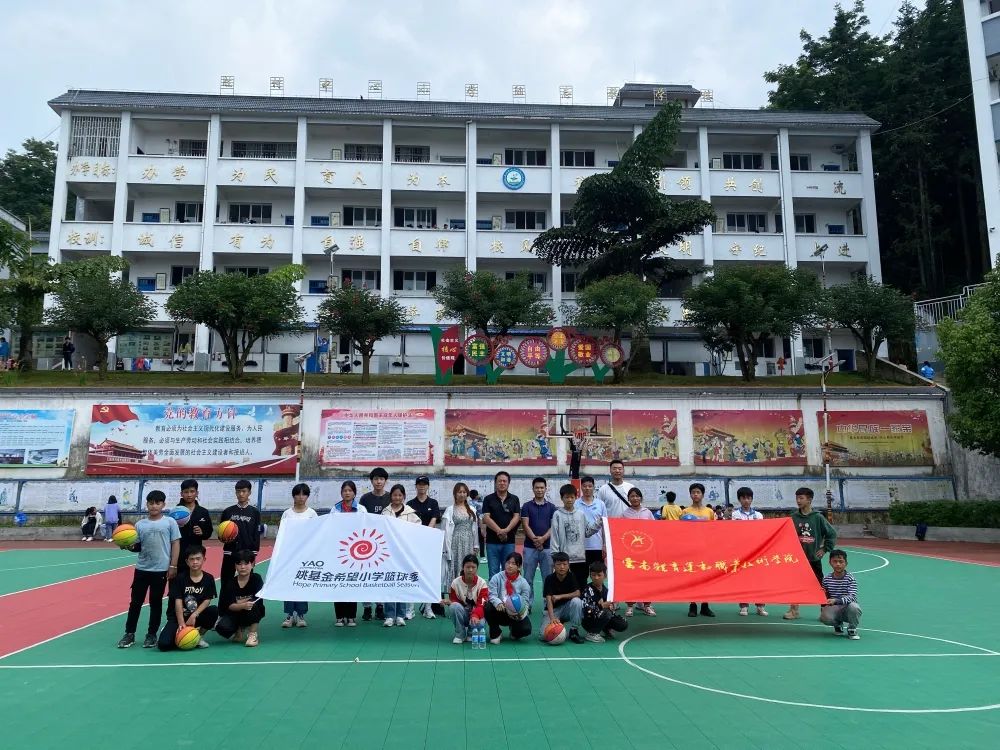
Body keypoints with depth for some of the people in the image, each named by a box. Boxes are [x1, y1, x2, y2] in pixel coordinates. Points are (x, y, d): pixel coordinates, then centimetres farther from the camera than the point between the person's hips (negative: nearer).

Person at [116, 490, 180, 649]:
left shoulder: (170, 522, -3)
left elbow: (175, 544, -3)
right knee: (135, 602, 8)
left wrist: (173, 566, -7)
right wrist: (129, 546, -13)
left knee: (156, 603, 7)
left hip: (161, 570, -3)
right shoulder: (140, 524, 5)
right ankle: (129, 634, 19)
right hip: (142, 568, 3)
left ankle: (151, 635, 17)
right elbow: (137, 547, 10)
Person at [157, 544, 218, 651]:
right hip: (178, 617, -2)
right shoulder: (180, 578, -8)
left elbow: (207, 601, -7)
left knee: (214, 610, -28)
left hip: (197, 615, 2)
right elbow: (178, 602, -14)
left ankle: (199, 636, -3)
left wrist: (194, 615, -22)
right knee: (163, 644, -26)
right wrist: (181, 624, -23)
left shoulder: (209, 578, -3)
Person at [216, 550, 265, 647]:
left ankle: (253, 634, -14)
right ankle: (238, 629, 9)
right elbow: (229, 606, -16)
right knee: (222, 627, -26)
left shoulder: (256, 578, -11)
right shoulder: (231, 582, -7)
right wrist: (243, 605, -36)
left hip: (254, 613, -2)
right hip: (235, 613, 2)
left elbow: (257, 600, -18)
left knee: (252, 604, -35)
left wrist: (238, 603, -14)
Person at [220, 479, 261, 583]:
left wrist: (254, 553, -4)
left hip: (248, 553, -1)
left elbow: (257, 535, 1)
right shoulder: (228, 511, 4)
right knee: (226, 583, 4)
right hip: (230, 552, 1)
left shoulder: (255, 512, 2)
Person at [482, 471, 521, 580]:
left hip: (509, 541, 1)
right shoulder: (488, 499, 3)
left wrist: (506, 530, -18)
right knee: (493, 572, 3)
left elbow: (516, 517, -2)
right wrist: (499, 531, -18)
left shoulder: (514, 499, 7)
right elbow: (486, 517, -6)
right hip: (492, 541, -1)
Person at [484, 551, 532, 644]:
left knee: (526, 629, -27)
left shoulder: (523, 583, -4)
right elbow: (492, 595, -16)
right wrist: (498, 603, -38)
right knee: (488, 607, -33)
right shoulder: (496, 578, -6)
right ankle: (496, 633, -4)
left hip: (516, 614, 0)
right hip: (499, 612, 0)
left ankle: (514, 632, 15)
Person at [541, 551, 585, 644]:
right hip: (553, 609, -2)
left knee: (576, 601, -31)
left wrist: (560, 596, -25)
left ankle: (574, 631, -13)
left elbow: (577, 593, -18)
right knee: (544, 635, -25)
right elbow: (548, 600, -25)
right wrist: (552, 618, -40)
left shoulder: (571, 577, -8)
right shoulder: (549, 579, -15)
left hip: (567, 608, 2)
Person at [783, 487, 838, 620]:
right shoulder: (794, 517, -1)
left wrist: (825, 549, -2)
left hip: (814, 558, -2)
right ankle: (793, 610, 16)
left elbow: (832, 533, 1)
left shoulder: (818, 517, -6)